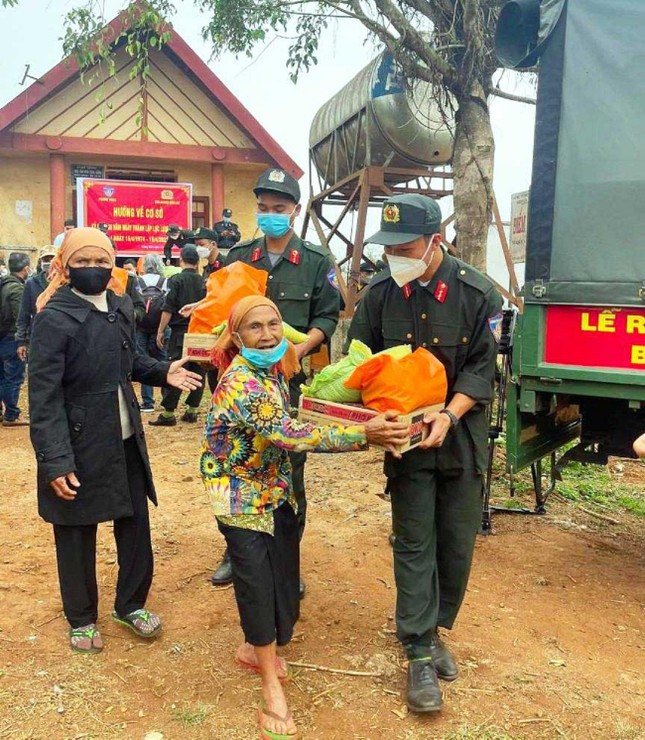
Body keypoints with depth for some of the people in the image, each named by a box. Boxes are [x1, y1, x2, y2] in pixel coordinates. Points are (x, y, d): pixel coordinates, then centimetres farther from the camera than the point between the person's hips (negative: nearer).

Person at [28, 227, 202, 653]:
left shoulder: (121, 307, 3)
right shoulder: (54, 319, -17)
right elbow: (44, 396, -20)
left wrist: (162, 372, -2)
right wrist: (55, 461, -24)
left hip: (126, 439, 6)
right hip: (79, 443, -6)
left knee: (136, 523, 15)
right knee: (77, 535, 12)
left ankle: (131, 604, 37)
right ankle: (81, 619, 34)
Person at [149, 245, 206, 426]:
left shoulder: (176, 280, -6)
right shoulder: (204, 282, 8)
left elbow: (168, 309, -10)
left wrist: (161, 331, -4)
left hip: (180, 332, -4)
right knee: (197, 371, 8)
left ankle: (168, 413, -1)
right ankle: (192, 411, 14)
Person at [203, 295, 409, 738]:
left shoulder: (275, 368, -1)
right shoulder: (240, 384, -27)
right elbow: (291, 435, -35)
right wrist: (364, 434, -36)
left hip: (275, 489, 8)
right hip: (241, 496, -8)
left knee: (282, 572, 14)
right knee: (256, 580, 0)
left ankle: (255, 648, 39)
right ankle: (272, 687, 16)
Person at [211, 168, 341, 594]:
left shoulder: (316, 262, 2)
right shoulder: (238, 258, 9)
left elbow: (327, 317, 0)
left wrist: (298, 351, -17)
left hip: (292, 381, -2)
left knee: (290, 471, 6)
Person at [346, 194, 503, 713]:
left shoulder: (477, 293, -11)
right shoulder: (380, 293, -5)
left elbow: (481, 368, -9)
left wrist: (449, 414, -23)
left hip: (461, 433, 0)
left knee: (457, 542, 10)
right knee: (414, 543, 2)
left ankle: (432, 629, 32)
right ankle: (420, 654, 13)